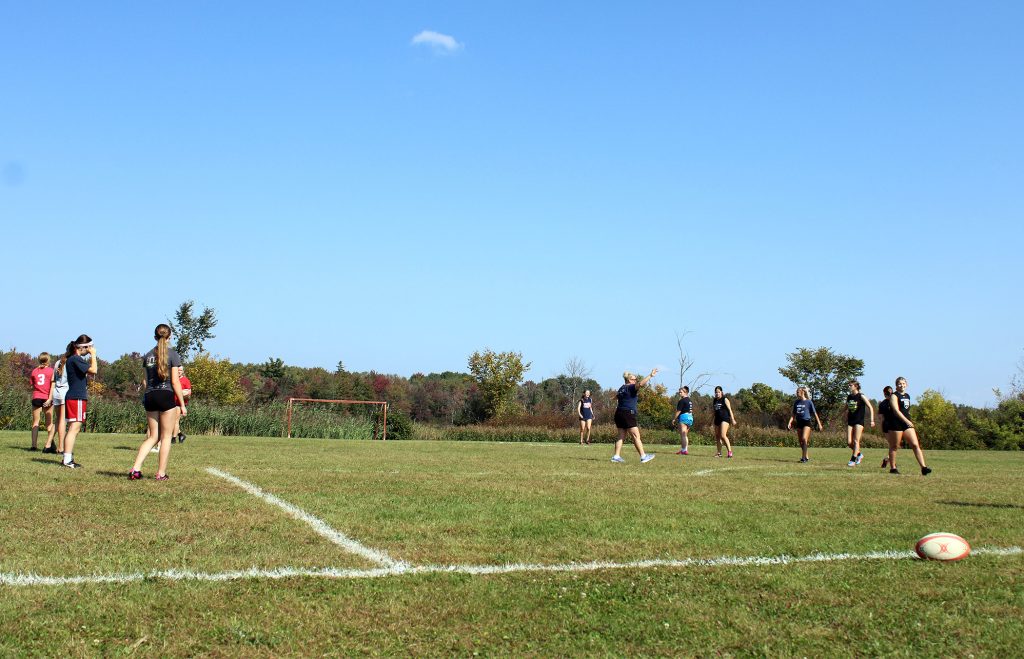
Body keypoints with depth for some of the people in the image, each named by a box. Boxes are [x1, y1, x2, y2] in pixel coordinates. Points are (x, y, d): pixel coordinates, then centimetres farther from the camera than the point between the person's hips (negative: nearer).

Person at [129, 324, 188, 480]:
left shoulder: (148, 355, 11)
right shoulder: (172, 355, -4)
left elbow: (146, 381, 12)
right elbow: (175, 382, -8)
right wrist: (182, 404, -5)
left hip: (150, 397, 5)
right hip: (167, 396, -5)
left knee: (152, 436, 12)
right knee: (166, 437, 4)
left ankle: (135, 469, 0)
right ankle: (161, 473, 5)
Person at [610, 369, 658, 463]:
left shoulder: (622, 388, 17)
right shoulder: (631, 388, -7)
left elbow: (616, 397, 37)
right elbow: (640, 384, -26)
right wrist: (650, 376, -25)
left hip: (619, 413, 9)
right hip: (628, 414, -9)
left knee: (621, 436, 10)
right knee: (636, 436, -5)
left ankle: (616, 456, 6)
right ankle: (643, 456, -4)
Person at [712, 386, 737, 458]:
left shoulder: (725, 399, -3)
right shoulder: (714, 401, 15)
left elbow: (730, 409, -5)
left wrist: (732, 419, -10)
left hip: (725, 419, -7)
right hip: (717, 419, 7)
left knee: (723, 436, -19)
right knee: (717, 436, 8)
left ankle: (730, 452, -18)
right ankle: (719, 453, 16)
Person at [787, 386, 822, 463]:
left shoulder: (809, 402, -4)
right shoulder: (796, 402, 9)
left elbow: (814, 413, 0)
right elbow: (793, 414, 14)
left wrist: (819, 424, -1)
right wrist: (790, 423, 3)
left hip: (806, 422, -6)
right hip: (799, 423, 6)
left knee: (804, 439, -20)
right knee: (800, 442, 7)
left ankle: (804, 457, -18)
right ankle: (807, 457, 20)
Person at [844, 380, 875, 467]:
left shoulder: (861, 396, -6)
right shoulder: (848, 397, 10)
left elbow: (870, 408, -6)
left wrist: (872, 420, -13)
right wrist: (846, 421, 18)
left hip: (859, 421, -6)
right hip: (850, 421, 6)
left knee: (856, 441, -8)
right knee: (849, 442, 0)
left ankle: (853, 460, -7)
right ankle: (859, 454, 23)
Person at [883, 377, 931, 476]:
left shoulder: (907, 396, 16)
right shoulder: (894, 396, -7)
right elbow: (896, 411, -18)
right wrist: (907, 421, -24)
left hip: (907, 423, 7)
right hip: (896, 424, -7)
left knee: (916, 445, -4)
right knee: (894, 447, 2)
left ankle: (923, 467, -10)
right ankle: (892, 468, 12)